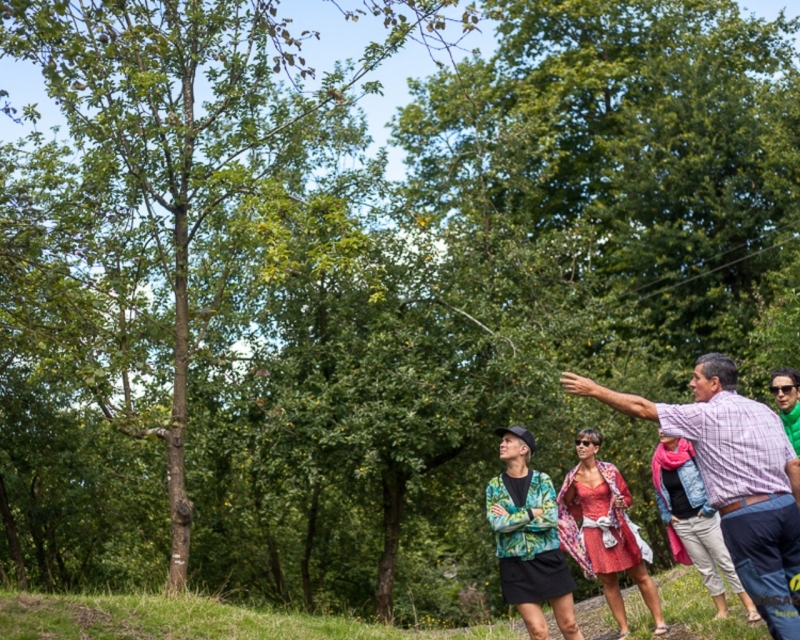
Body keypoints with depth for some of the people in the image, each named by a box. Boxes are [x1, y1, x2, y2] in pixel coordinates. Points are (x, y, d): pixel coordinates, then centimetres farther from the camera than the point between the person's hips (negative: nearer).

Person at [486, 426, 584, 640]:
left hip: (548, 559, -1)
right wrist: (532, 513, -12)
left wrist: (512, 519, -12)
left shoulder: (542, 480, -1)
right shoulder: (494, 486, 2)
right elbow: (497, 523, -11)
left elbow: (550, 518, -13)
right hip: (516, 566, 1)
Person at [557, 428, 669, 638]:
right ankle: (624, 629, 17)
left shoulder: (609, 470, -6)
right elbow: (567, 505, 9)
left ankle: (659, 621, 15)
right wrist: (571, 486, -7)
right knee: (609, 582, 8)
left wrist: (621, 503, -19)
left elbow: (626, 497, 2)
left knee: (640, 575, 5)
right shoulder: (573, 477, -1)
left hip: (617, 529, -2)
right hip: (594, 534, 2)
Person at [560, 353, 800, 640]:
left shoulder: (706, 415, -5)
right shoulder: (764, 411, 15)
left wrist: (594, 390, 5)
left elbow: (642, 408, -2)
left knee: (776, 603, -2)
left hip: (746, 517, -7)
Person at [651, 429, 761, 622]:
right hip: (682, 524, 5)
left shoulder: (693, 451, -9)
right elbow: (659, 494, 17)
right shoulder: (658, 461, 5)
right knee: (705, 569, 11)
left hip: (705, 518, -4)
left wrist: (708, 507, -16)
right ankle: (722, 611, 20)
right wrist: (667, 516, 6)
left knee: (727, 563, -2)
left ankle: (751, 607, 3)